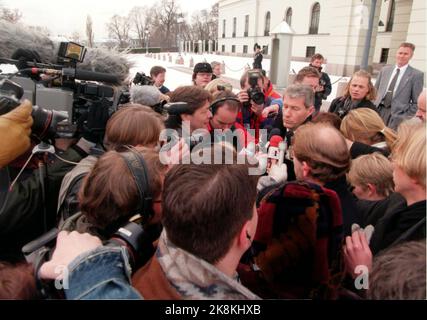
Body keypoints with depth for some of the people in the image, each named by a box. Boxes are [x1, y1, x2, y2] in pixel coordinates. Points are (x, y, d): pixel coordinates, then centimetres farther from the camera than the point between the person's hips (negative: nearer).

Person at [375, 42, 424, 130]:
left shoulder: (417, 75, 0)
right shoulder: (385, 70, 12)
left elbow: (417, 102, -1)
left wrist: (406, 118, -9)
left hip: (398, 115, -4)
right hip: (378, 111, 4)